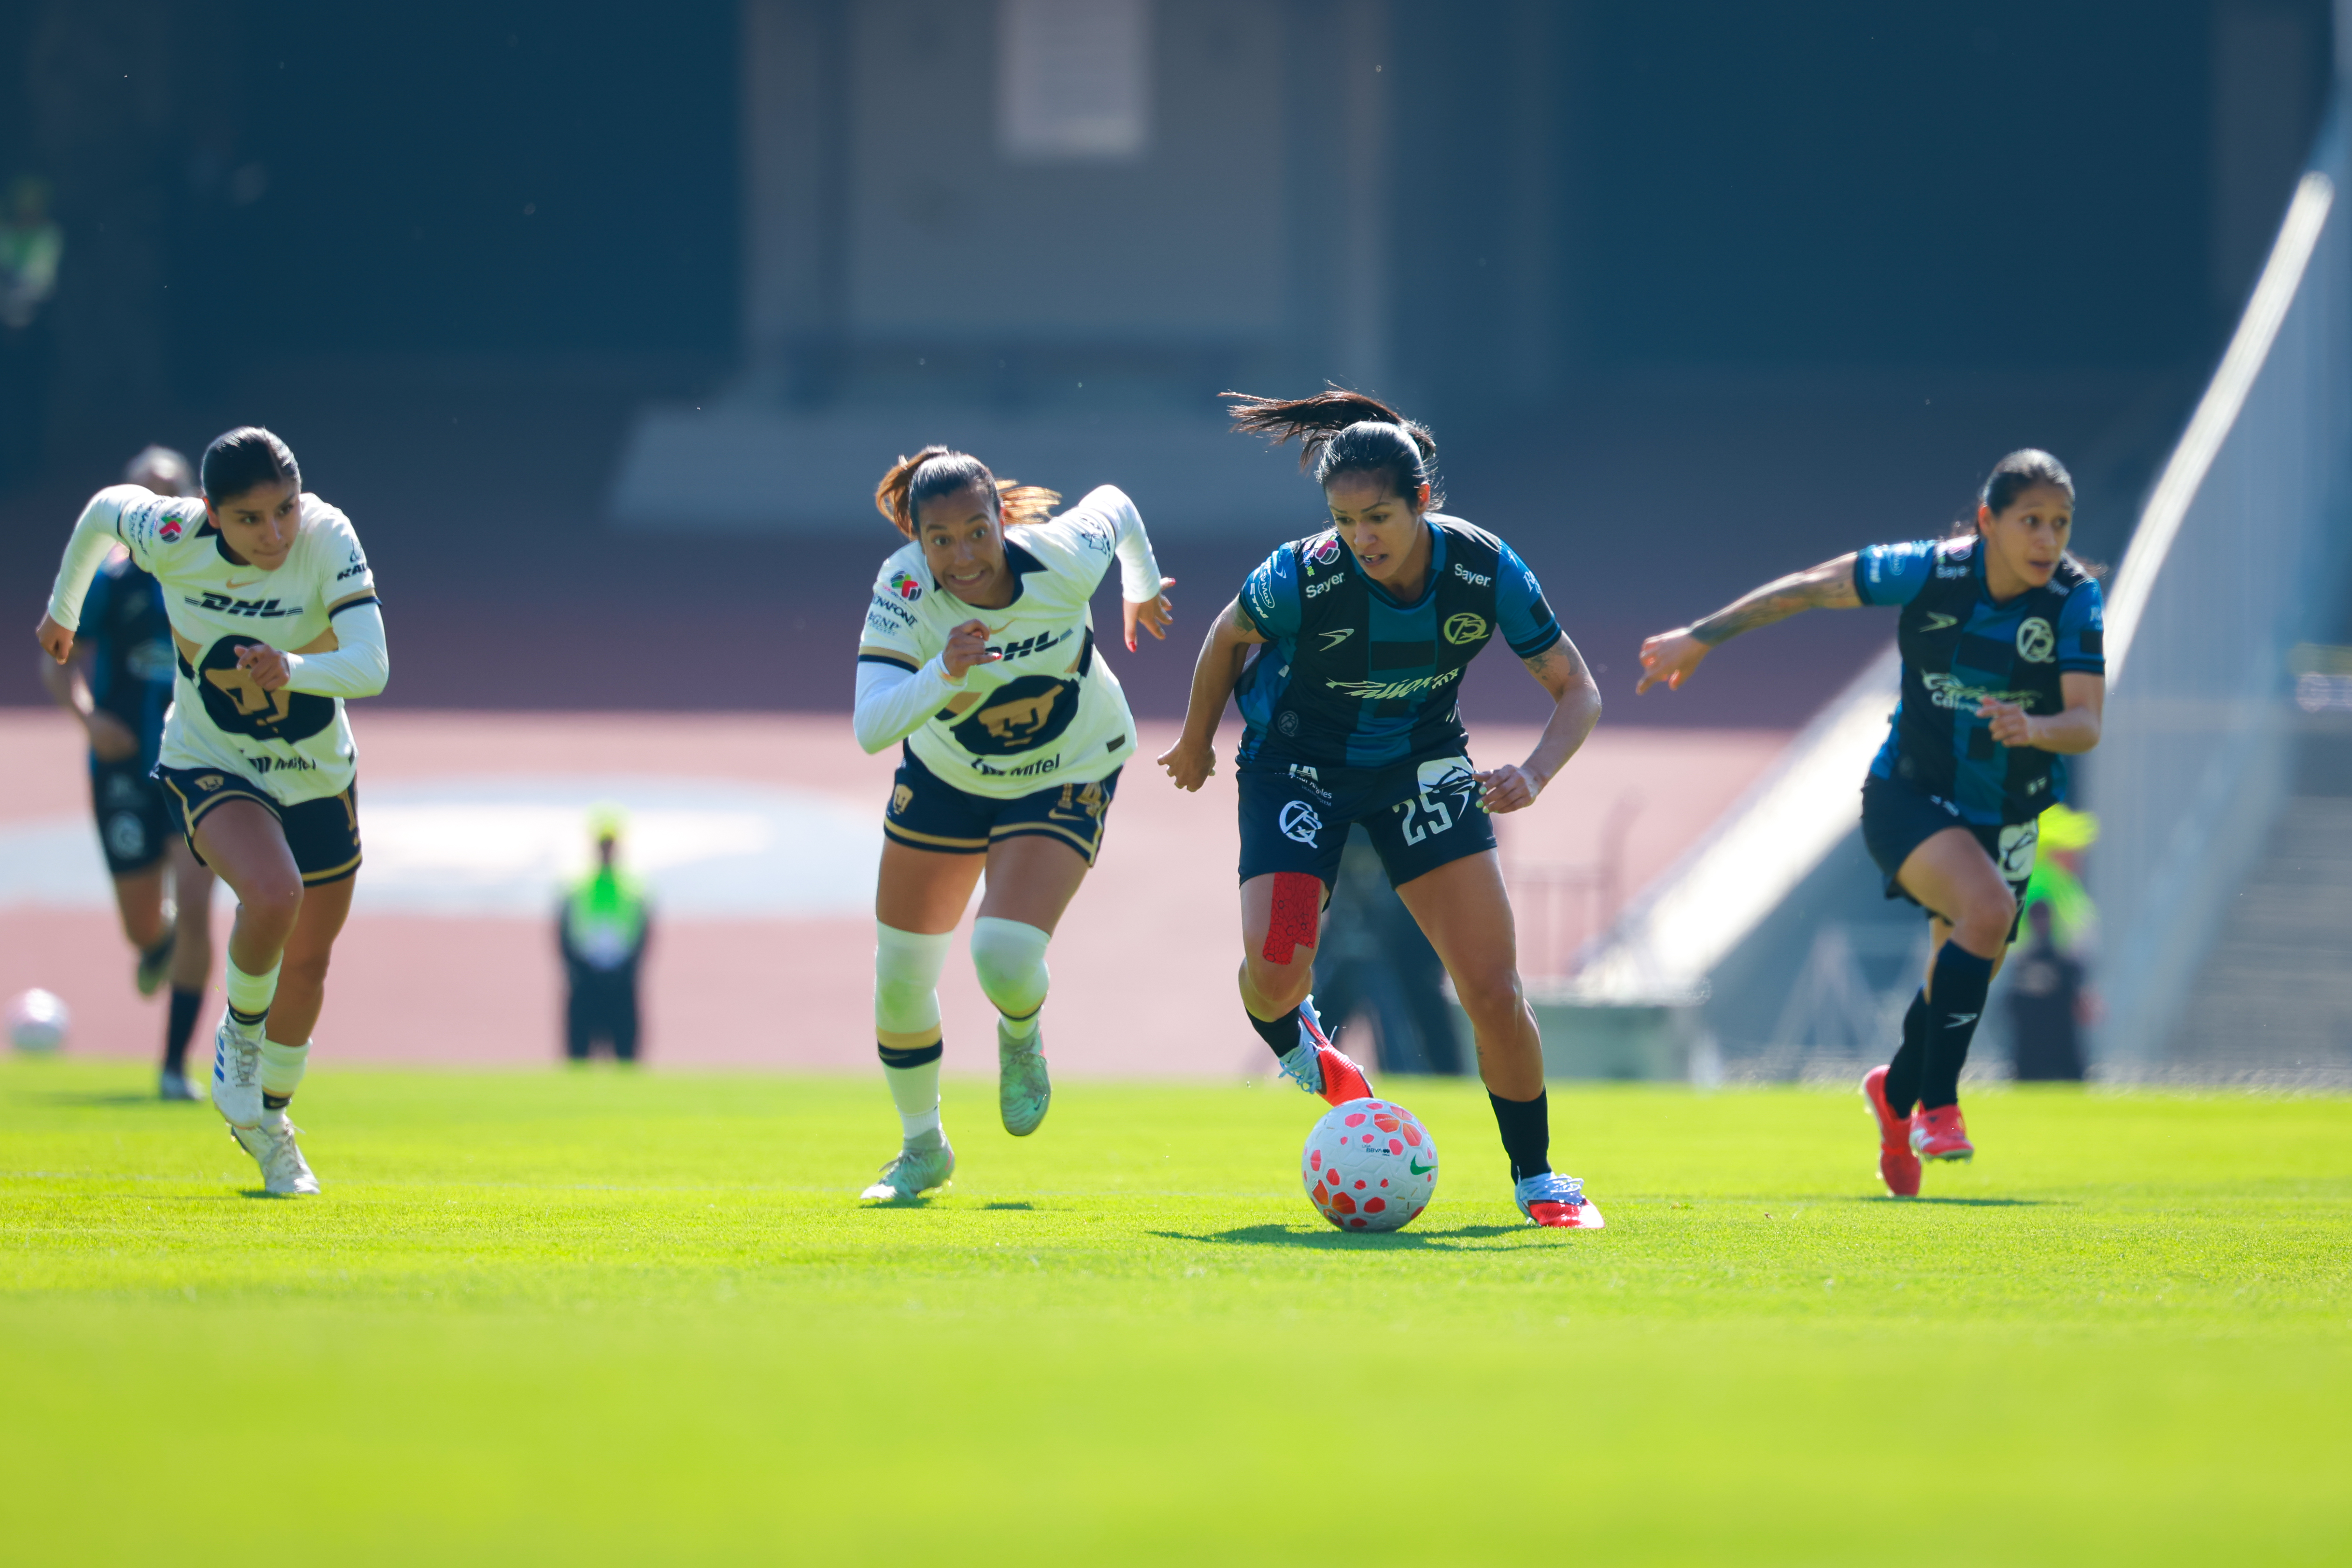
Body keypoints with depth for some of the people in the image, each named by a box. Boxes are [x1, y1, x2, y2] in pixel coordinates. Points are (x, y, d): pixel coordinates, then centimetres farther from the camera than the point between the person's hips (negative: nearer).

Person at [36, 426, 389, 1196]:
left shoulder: (328, 540, -26)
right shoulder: (173, 538, -23)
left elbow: (370, 667, -35)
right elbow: (104, 509, 1)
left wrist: (292, 669, -54)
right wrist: (64, 608, 17)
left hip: (318, 776, 2)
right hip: (209, 766, -2)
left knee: (308, 961, 14)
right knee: (272, 896, -31)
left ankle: (268, 1119, 41)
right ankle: (239, 1034, 0)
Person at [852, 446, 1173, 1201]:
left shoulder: (1064, 559, -30)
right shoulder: (904, 590, -31)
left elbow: (1114, 508, -5)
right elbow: (871, 729, -41)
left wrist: (1145, 587, 15)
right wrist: (944, 673, -58)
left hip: (1068, 776, -2)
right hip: (945, 772, 2)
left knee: (1005, 961, -22)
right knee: (900, 974, 6)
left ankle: (1020, 1039, 17)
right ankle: (923, 1148, 33)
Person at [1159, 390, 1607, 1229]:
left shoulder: (1486, 571, -23)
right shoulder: (1303, 577, -28)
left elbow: (1577, 689, -11)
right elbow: (1229, 636, -4)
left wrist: (1533, 774, -29)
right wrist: (1197, 741, 10)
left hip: (1424, 765, 1)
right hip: (1299, 766, -1)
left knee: (1494, 991, -8)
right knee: (1275, 970, -20)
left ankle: (1537, 1179, 9)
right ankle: (1292, 1041, 19)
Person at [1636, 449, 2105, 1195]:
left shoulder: (2075, 602, -16)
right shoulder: (1929, 572, -17)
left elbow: (2088, 723, -22)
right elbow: (1811, 589, -4)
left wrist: (2034, 730, -44)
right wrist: (1703, 636, 0)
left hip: (2006, 818, 3)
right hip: (1909, 797, -3)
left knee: (1963, 982, 13)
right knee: (1986, 910, -31)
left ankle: (1898, 1092, 48)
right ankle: (1937, 1105, -21)